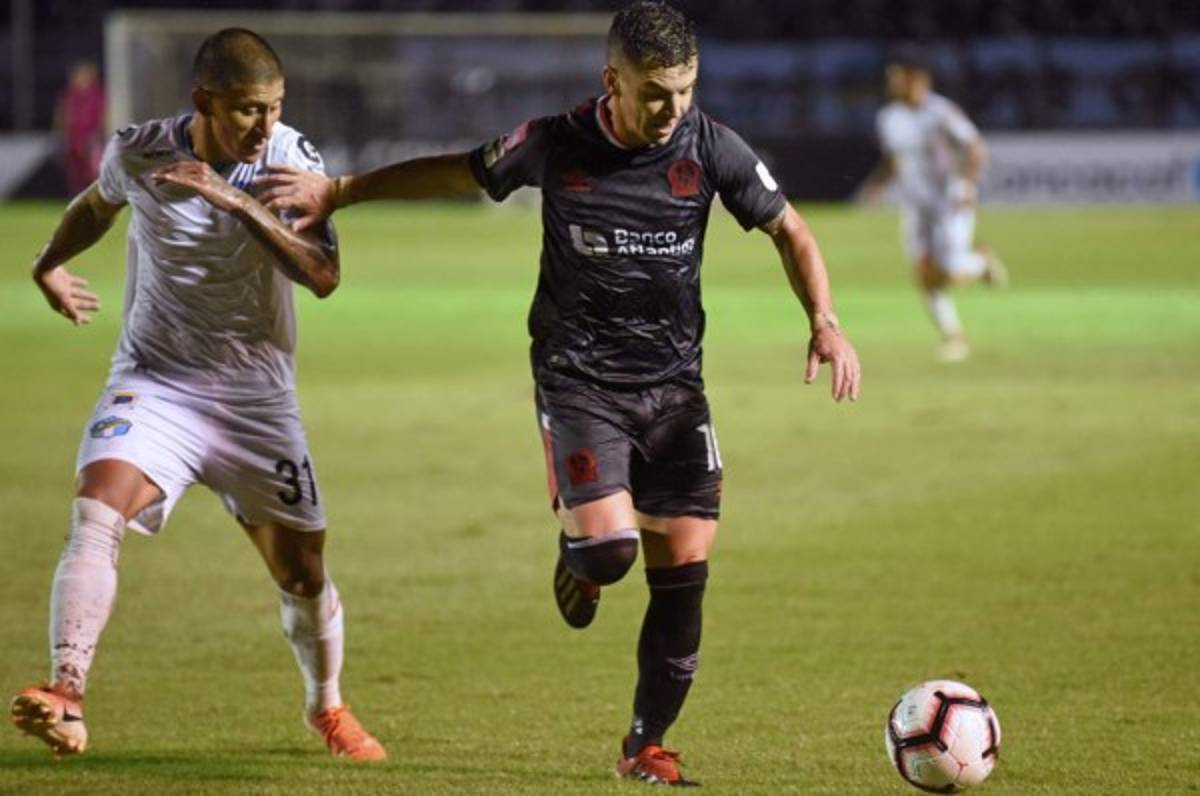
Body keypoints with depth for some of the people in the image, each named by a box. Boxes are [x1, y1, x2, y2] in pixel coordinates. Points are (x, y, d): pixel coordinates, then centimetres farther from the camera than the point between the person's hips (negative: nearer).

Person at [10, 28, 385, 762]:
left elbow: (323, 275, -24)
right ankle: (66, 699, -36)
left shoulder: (292, 158, -10)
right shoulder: (138, 154, -7)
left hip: (258, 396, 1)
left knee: (302, 572, 8)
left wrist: (236, 200, -30)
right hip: (155, 381, -1)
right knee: (97, 511, -28)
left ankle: (327, 707, 37)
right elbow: (97, 205, 19)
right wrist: (51, 263, 9)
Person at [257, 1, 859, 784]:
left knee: (685, 563, -3)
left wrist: (826, 323, -10)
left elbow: (789, 229, 4)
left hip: (674, 382, 2)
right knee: (609, 544, -21)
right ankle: (579, 560, 19)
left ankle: (648, 744, 13)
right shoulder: (554, 146, -10)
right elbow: (455, 173, 7)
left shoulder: (712, 148, -8)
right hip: (578, 379, -2)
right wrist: (336, 191, 9)